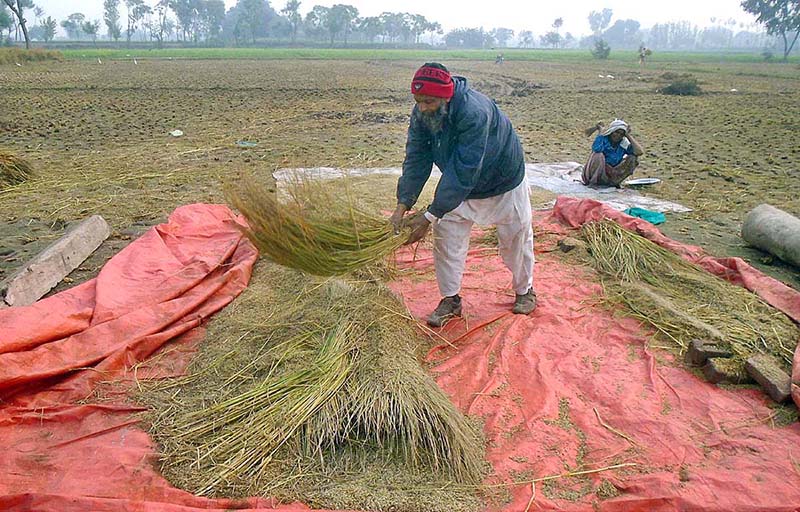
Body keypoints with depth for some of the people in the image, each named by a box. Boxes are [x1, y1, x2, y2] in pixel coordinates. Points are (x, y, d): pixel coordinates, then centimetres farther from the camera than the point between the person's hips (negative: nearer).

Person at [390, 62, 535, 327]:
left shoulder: (474, 112, -40)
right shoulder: (421, 114, -19)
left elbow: (463, 173, -41)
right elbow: (416, 160, -19)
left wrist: (430, 216, -42)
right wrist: (402, 206, -31)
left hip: (503, 183, -5)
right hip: (459, 186, 5)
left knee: (516, 240, 9)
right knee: (446, 238, -1)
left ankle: (525, 291, 34)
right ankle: (450, 300, 14)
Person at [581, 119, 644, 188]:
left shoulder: (624, 144, -1)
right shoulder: (602, 138, -10)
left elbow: (639, 152, -16)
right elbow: (597, 149, -35)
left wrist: (628, 136, -12)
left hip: (612, 176, 4)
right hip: (597, 173, -4)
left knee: (633, 158, -10)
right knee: (598, 155, -32)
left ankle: (615, 182, -3)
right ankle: (592, 183, -17)